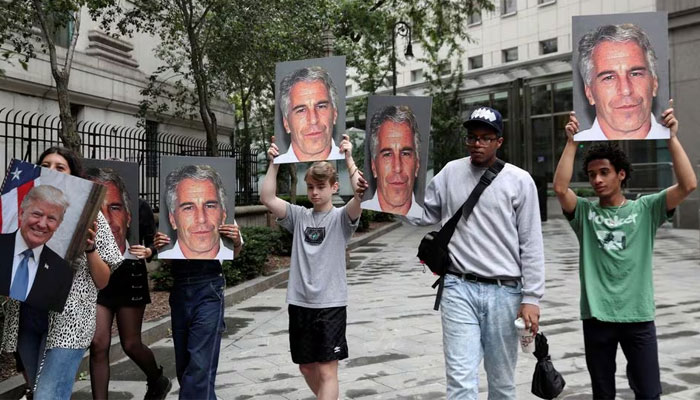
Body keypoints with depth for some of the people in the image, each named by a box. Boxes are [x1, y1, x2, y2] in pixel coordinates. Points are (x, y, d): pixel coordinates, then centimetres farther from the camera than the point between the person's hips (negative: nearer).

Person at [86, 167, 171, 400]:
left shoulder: (138, 207, -10)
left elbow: (154, 241, 0)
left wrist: (148, 252, -21)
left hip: (130, 277, -2)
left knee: (131, 344, 6)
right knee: (98, 344, -4)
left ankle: (158, 381, 35)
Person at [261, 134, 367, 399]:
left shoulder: (341, 217, -3)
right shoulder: (299, 216, 6)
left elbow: (362, 193, -21)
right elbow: (267, 198, -4)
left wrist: (348, 158, -19)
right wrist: (274, 164, -8)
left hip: (330, 304, -4)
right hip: (299, 303, 5)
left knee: (327, 371, -2)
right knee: (306, 367, 17)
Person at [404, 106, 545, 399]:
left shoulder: (519, 180, 0)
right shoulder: (450, 173, 6)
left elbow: (531, 245, 0)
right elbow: (421, 215, 11)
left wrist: (531, 298, -4)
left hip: (504, 292, 0)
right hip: (459, 288, 1)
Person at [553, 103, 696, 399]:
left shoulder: (645, 209, 1)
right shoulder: (584, 212, 2)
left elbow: (688, 185, -11)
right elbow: (560, 188, -16)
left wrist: (672, 138, -15)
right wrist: (572, 142, -15)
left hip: (638, 316, -1)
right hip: (596, 316, 1)